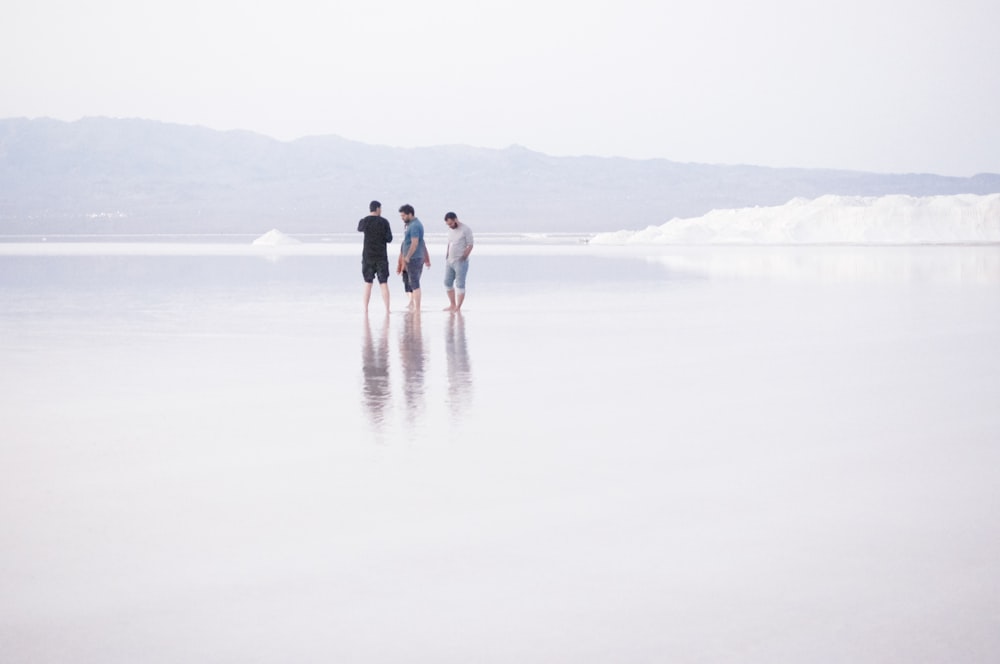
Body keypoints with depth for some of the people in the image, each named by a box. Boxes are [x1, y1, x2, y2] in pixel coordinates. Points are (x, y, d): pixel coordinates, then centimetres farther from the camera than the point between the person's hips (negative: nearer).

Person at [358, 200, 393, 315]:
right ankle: (387, 310, -2)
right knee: (384, 283, 2)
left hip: (368, 256, 1)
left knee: (368, 283, 7)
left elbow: (359, 229, 22)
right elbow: (389, 239, -5)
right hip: (381, 256, -1)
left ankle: (366, 310, 4)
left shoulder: (364, 221, -2)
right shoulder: (384, 221, -5)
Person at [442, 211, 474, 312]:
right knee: (447, 283, 9)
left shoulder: (466, 230, -9)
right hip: (449, 261, 8)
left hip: (460, 262, -8)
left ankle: (458, 308, -3)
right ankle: (452, 305, 20)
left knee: (460, 285, -5)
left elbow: (470, 245, -11)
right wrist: (446, 256, 12)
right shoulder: (451, 231, 13)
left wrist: (463, 257, -18)